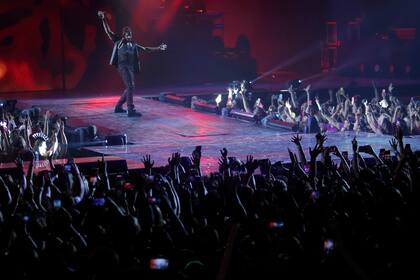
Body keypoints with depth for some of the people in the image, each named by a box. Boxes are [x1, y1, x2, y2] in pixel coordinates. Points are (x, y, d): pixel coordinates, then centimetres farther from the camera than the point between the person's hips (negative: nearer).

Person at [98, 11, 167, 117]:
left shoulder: (134, 45, 20)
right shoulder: (118, 41, 10)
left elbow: (146, 49, 22)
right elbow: (108, 31, 8)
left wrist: (159, 48, 16)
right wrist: (104, 19, -1)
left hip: (131, 67, 6)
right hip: (123, 66, -6)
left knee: (129, 88, 10)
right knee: (130, 86, -17)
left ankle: (118, 107, 25)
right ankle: (130, 110, -21)